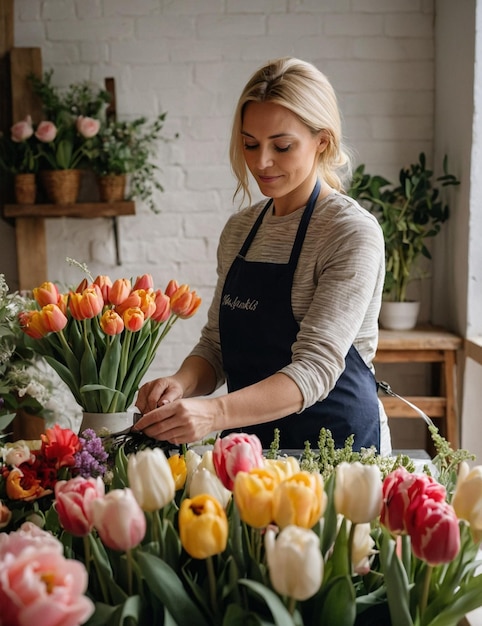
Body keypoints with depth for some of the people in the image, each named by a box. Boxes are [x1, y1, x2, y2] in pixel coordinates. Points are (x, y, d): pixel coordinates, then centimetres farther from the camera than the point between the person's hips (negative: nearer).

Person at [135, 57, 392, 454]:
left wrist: (216, 412, -35)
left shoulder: (353, 234, -11)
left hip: (337, 442, -5)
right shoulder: (239, 229, 9)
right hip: (249, 444, 5)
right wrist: (183, 384, -11)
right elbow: (216, 345, 11)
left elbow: (316, 368, -20)